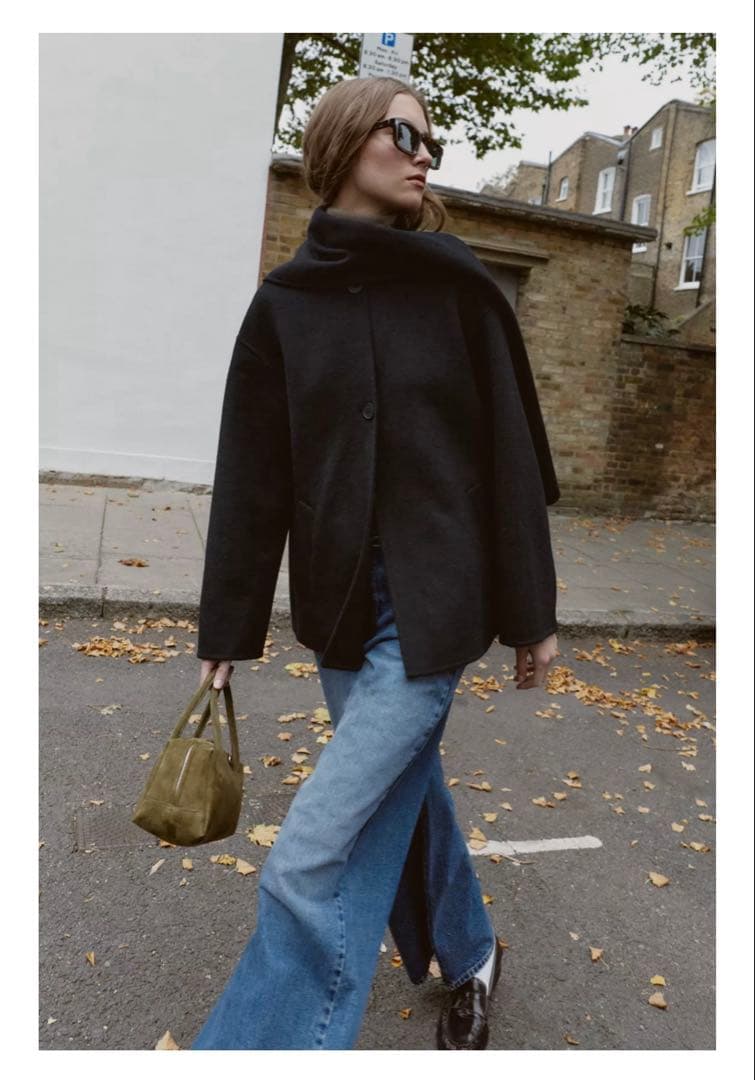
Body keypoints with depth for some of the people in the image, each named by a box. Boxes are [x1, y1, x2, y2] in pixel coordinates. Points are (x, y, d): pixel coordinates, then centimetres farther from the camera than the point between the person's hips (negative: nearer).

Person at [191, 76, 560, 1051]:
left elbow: (510, 456, -1)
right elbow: (252, 477, 3)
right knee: (398, 794, 20)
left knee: (313, 859, -9)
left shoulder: (459, 291, -1)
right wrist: (225, 629, 3)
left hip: (434, 600, -4)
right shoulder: (285, 304, 4)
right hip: (339, 604, 4)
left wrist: (530, 613, -1)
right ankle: (469, 961, 47)